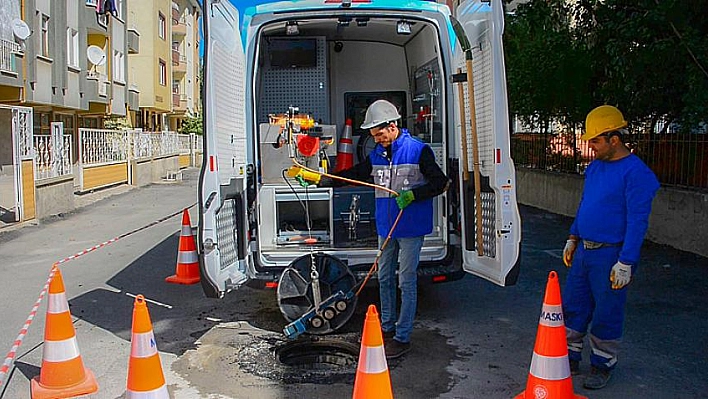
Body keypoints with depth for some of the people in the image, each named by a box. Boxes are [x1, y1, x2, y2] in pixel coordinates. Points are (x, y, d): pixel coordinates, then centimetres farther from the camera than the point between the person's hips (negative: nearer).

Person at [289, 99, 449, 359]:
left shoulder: (418, 150, -10)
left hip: (411, 228, -7)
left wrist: (413, 195, -22)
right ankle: (387, 328, 31)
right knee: (385, 278, 16)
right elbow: (351, 176, 12)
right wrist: (316, 179, 3)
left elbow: (440, 182, -10)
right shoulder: (377, 155, 9)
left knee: (406, 281, -1)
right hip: (386, 227, 7)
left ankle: (402, 338, 8)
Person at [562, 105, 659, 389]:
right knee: (572, 306, 13)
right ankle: (569, 358, 27)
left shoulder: (636, 172, -16)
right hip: (583, 250, 8)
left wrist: (625, 263, -20)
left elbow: (637, 221, -19)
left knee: (606, 314, 6)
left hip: (611, 255, -8)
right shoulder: (594, 167, 9)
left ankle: (602, 366, 23)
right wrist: (573, 239, 19)